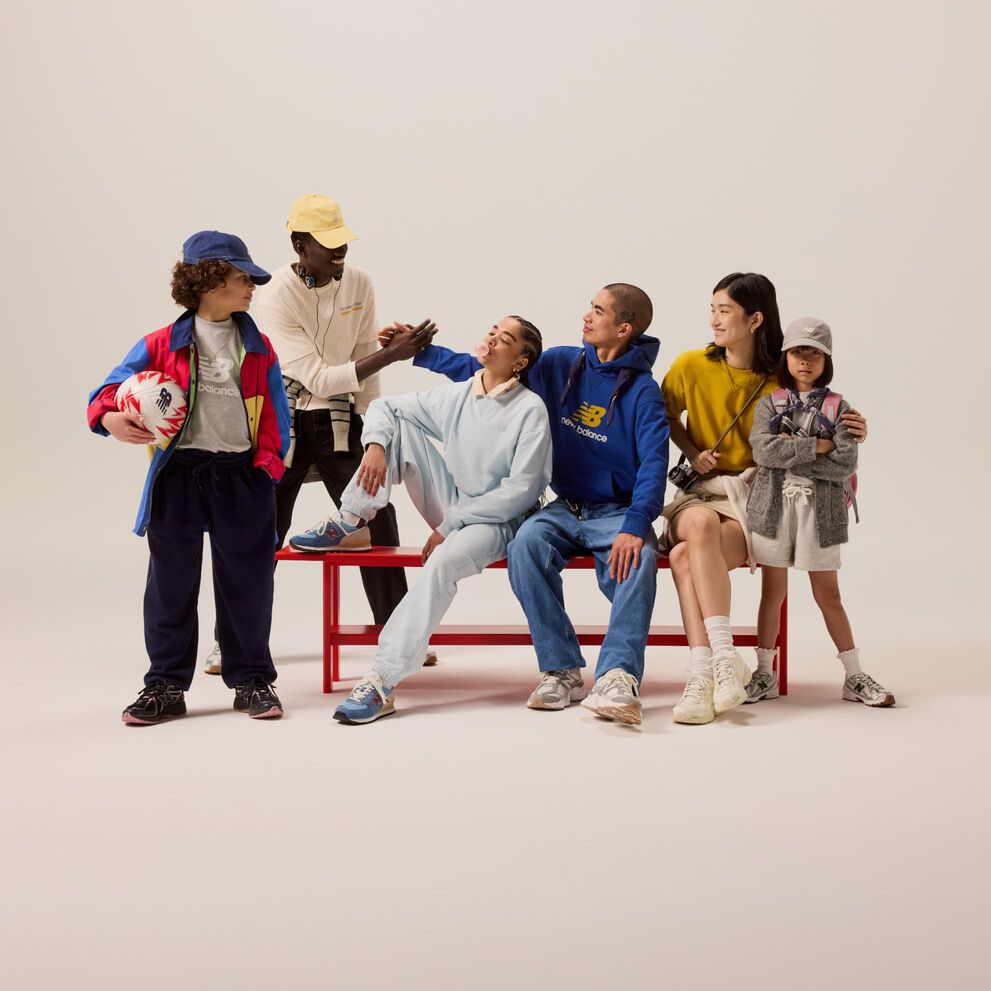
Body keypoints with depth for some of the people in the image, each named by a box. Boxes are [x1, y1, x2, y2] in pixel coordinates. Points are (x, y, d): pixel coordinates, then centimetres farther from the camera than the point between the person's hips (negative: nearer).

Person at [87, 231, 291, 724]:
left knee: (245, 581, 6)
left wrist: (269, 459, -6)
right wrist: (110, 417, -25)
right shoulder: (164, 345, -1)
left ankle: (251, 679, 18)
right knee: (171, 582, 5)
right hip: (179, 474, -1)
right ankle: (166, 684, 15)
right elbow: (113, 386, -4)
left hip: (242, 475, 1)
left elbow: (276, 409, 7)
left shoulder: (258, 348, 6)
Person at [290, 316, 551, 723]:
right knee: (399, 423, -8)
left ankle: (382, 683, -39)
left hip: (496, 521, -6)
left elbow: (520, 491, -16)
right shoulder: (456, 396, 4)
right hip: (450, 504, 6)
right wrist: (375, 445, -14)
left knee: (445, 561, -39)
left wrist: (450, 527, -17)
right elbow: (384, 407, 10)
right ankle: (351, 525, -8)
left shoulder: (530, 410, -12)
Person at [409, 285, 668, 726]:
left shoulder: (641, 391, -7)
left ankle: (616, 678, -42)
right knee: (527, 541, -29)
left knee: (638, 559, -35)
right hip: (565, 507, 4)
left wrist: (634, 527, -33)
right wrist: (419, 351, 13)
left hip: (616, 511, -3)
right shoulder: (559, 365, 6)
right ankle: (561, 672, -25)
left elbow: (654, 461, -18)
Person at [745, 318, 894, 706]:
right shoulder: (770, 403, 4)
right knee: (773, 593, 6)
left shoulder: (838, 407, 3)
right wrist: (816, 446, -14)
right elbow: (764, 451, -13)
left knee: (828, 596, 5)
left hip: (821, 511, 0)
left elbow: (846, 465, -10)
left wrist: (789, 454, -11)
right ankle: (764, 674, 15)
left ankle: (855, 676, 12)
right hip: (774, 509, 0)